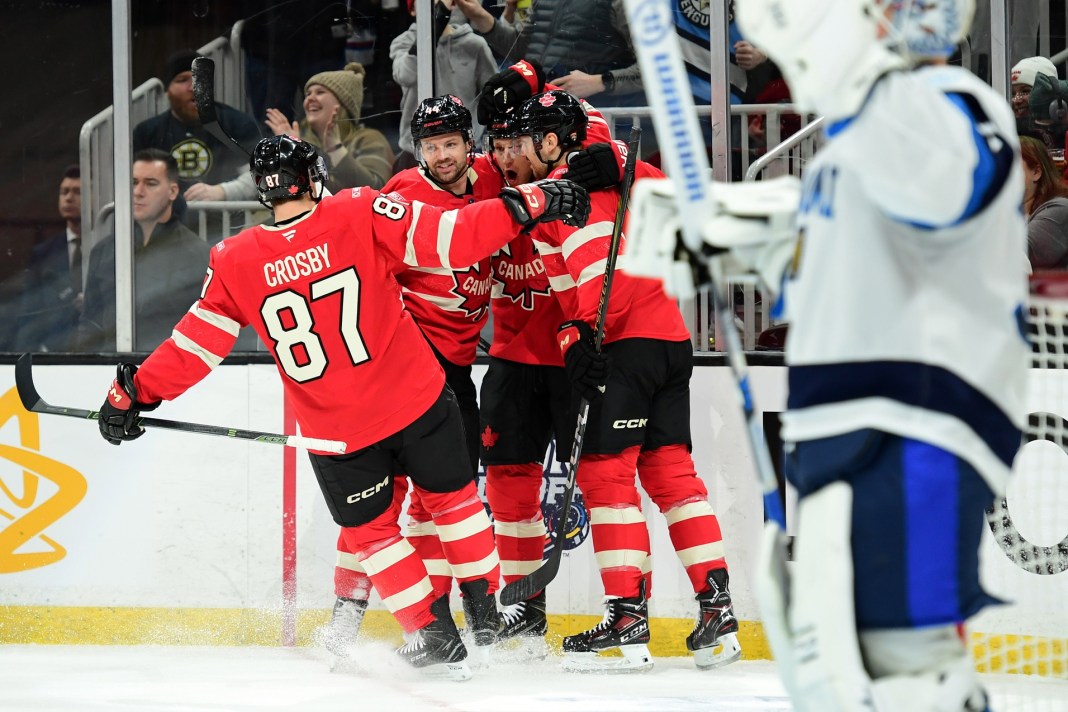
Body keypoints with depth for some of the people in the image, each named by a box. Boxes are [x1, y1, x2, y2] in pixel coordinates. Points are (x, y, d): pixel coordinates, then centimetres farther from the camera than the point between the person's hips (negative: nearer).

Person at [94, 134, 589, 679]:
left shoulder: (235, 263, -7)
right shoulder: (362, 214, -12)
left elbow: (196, 346, -3)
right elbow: (450, 239, -18)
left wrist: (134, 391, 6)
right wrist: (527, 204, -12)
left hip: (335, 431, 0)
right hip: (416, 403, 0)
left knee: (371, 528, 20)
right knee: (451, 495, 22)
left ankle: (436, 636, 15)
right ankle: (488, 613, 29)